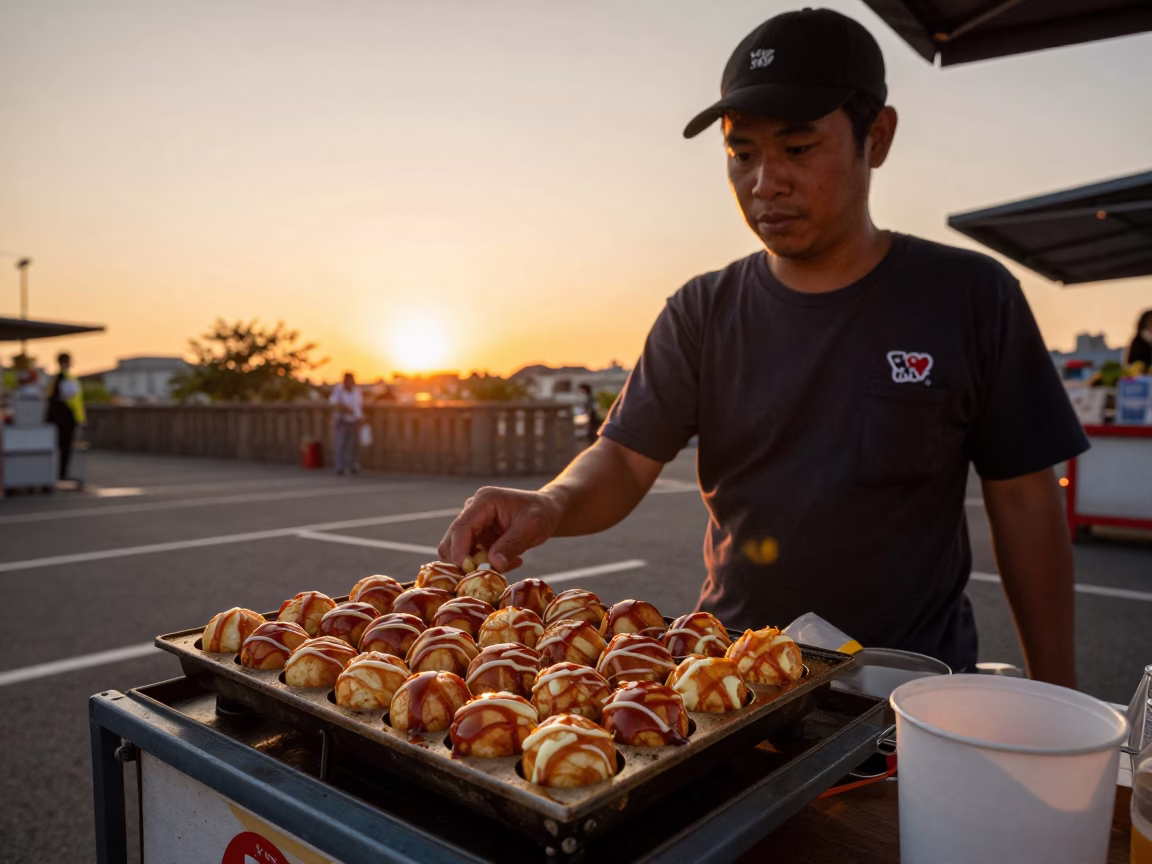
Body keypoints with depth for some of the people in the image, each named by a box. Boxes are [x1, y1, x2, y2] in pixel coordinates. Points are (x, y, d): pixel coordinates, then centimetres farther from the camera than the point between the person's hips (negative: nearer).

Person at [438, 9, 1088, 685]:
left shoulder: (968, 298, -6)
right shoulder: (702, 314, -2)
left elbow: (1025, 502, -3)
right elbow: (626, 458, -9)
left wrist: (1055, 693, -2)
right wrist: (552, 505, -30)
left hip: (913, 679, -1)